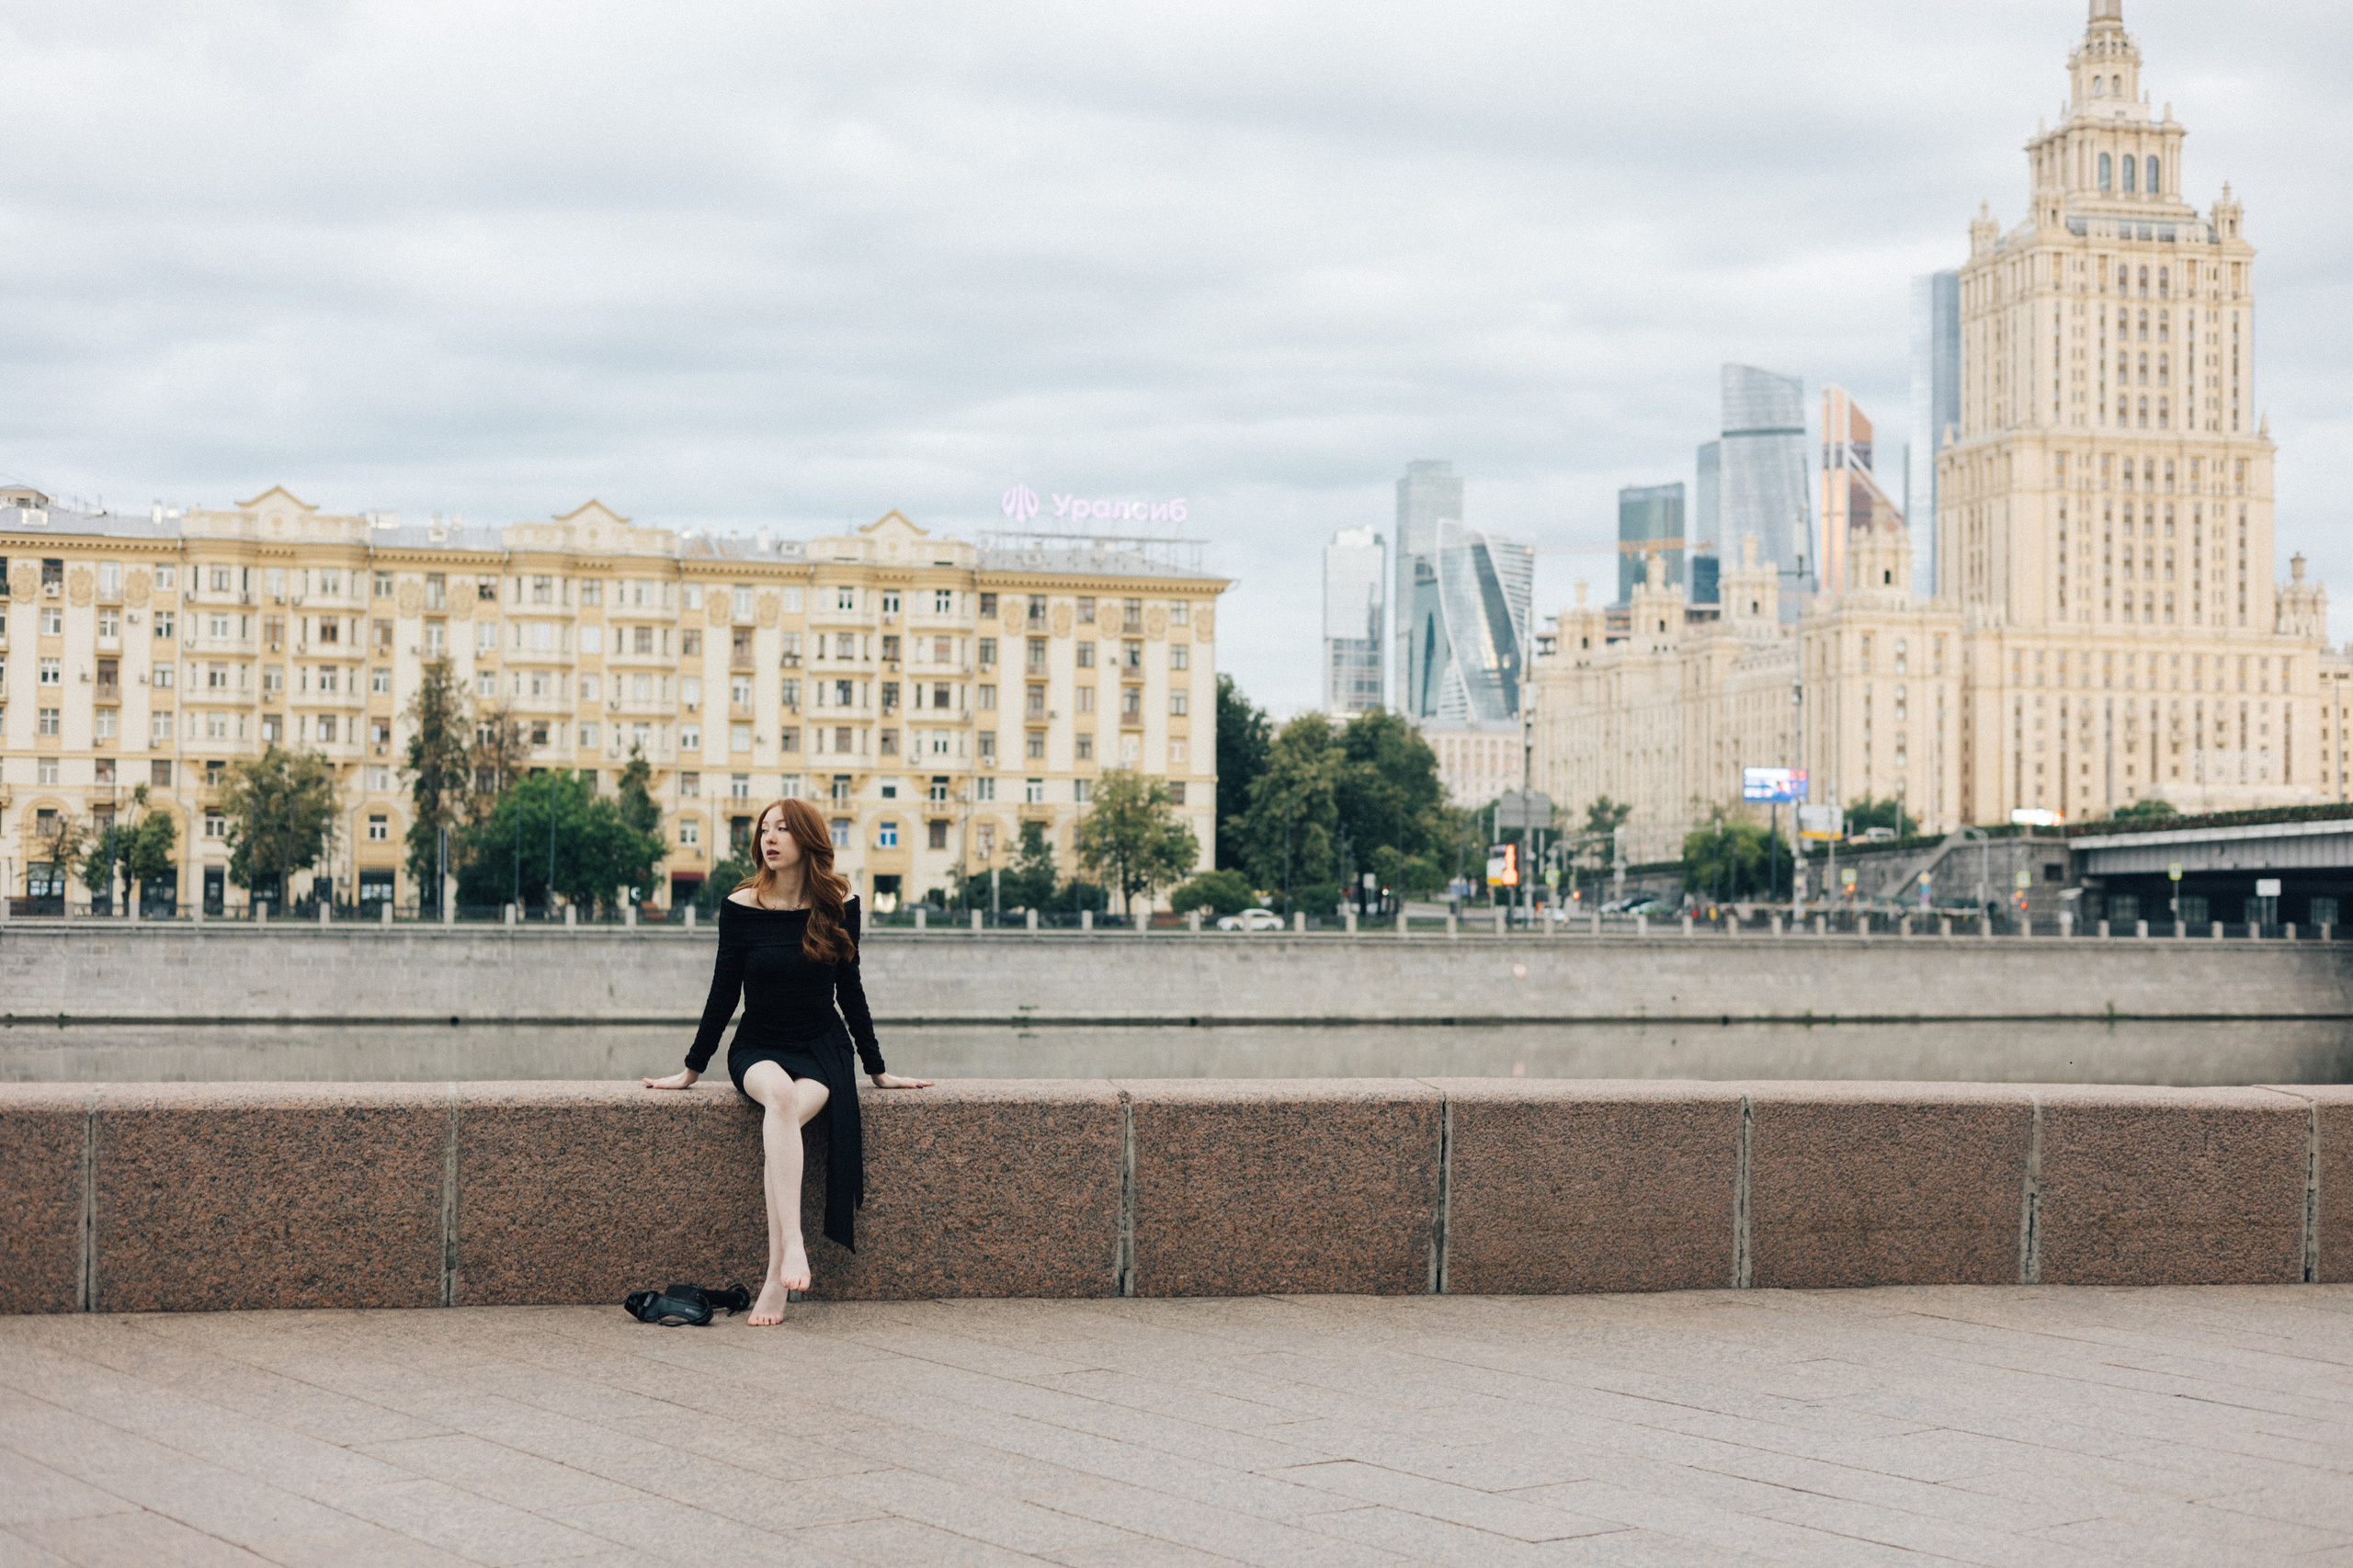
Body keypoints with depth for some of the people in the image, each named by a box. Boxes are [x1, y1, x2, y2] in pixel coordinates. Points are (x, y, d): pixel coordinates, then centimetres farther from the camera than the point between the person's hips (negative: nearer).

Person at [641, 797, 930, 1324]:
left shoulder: (840, 905, 1)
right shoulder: (741, 907, -2)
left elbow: (850, 991, 10)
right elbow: (724, 993, 5)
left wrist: (878, 1071, 13)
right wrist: (691, 1070, 7)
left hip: (822, 1049, 0)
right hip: (758, 1049, 0)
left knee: (788, 1113, -33)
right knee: (779, 1094, -37)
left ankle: (775, 1279, -36)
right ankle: (792, 1248, -48)